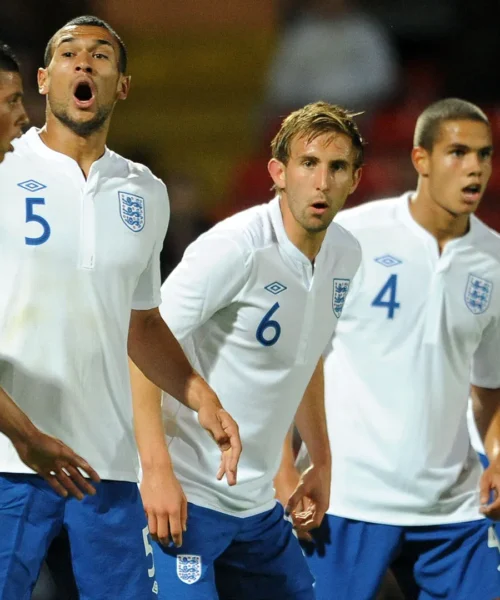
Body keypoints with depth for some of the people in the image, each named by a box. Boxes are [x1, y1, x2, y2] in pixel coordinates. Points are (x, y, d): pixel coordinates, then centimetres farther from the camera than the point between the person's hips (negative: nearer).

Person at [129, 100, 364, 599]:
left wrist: (321, 461, 24)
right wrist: (158, 472, -25)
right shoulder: (235, 248, -18)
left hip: (257, 504, 8)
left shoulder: (346, 255, 6)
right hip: (185, 498, -8)